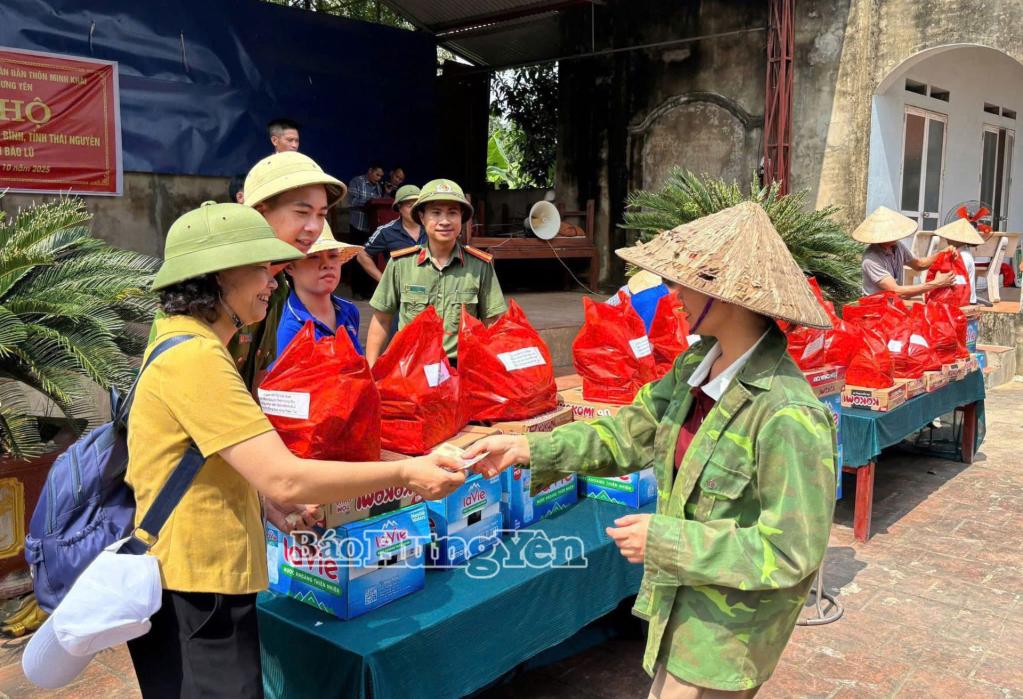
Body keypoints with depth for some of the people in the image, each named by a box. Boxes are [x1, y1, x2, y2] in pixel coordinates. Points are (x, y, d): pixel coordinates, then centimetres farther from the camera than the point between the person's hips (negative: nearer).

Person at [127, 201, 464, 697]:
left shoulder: (184, 343, 10)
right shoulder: (196, 358, -24)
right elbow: (284, 479, -28)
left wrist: (283, 504, 7)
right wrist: (404, 475, -21)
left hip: (190, 585, 10)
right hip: (195, 596, -10)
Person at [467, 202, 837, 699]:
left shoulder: (788, 416, -30)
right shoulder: (697, 365, -5)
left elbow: (791, 551, -26)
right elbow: (632, 432, 3)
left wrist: (665, 542, -23)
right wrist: (530, 449, -6)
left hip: (726, 633, -7)